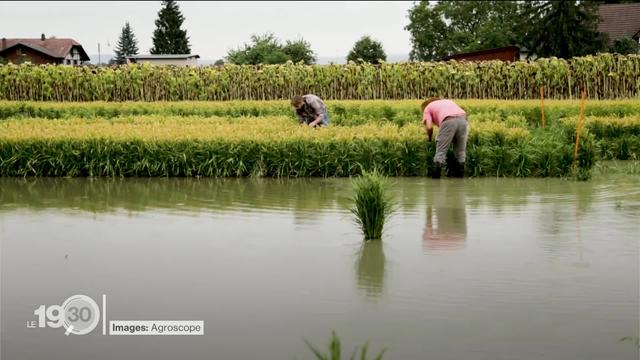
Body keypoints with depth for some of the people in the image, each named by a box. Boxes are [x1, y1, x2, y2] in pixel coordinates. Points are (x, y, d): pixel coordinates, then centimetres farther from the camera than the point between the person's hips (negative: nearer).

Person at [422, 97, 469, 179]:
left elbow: (429, 127, 8)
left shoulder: (427, 108, 25)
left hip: (448, 121, -4)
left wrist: (429, 138, 25)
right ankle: (459, 177, 18)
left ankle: (435, 179, -1)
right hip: (463, 120, 5)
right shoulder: (447, 101, 41)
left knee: (440, 152, 2)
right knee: (460, 152, 16)